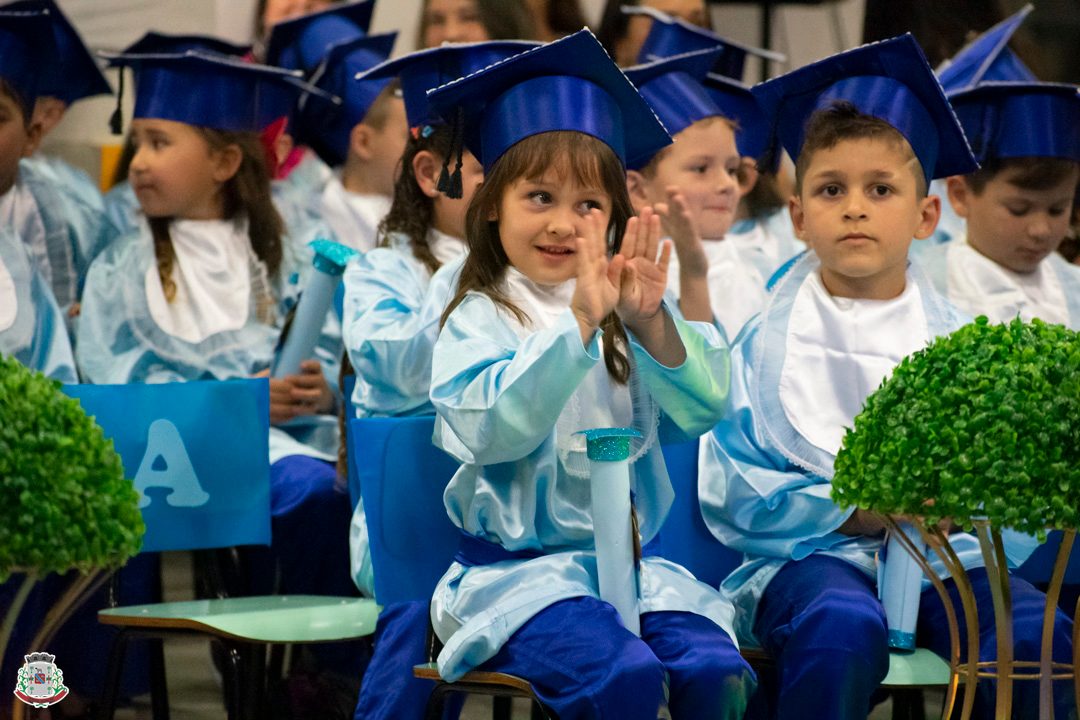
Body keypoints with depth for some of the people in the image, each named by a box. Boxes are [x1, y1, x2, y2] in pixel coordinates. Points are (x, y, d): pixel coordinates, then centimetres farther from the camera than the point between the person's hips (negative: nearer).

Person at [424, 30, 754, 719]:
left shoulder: (623, 311, 12)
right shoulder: (479, 319, 1)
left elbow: (704, 406, -2)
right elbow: (489, 428, -18)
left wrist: (650, 323, -20)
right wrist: (578, 321, -24)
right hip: (517, 566, -4)